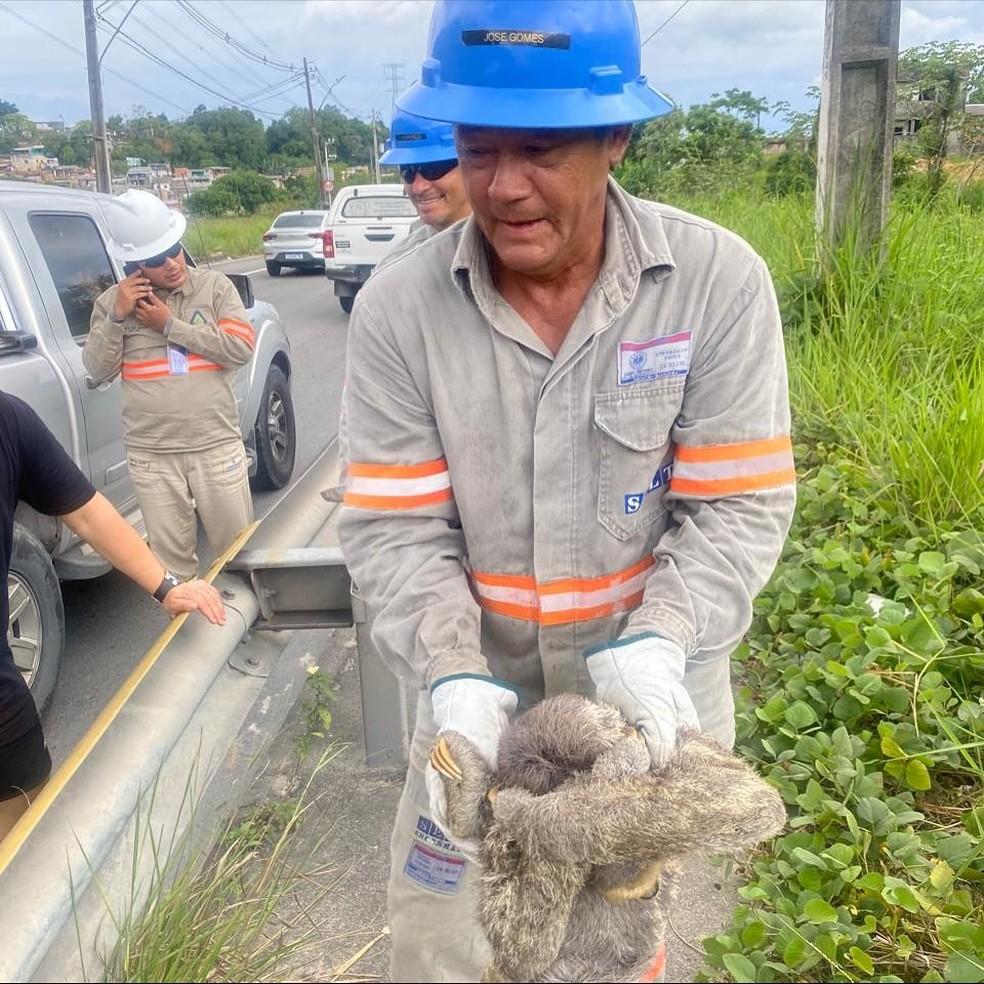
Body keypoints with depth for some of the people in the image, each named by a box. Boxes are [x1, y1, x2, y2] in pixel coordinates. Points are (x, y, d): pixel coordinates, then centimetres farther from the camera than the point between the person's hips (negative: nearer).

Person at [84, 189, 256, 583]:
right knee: (171, 559, 10)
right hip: (151, 456, 1)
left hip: (217, 446, -1)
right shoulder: (113, 301, 4)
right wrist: (117, 317, -13)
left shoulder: (215, 287, 0)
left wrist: (170, 325, -12)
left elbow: (242, 347, -11)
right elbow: (97, 368, 1)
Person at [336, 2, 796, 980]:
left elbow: (740, 509, -14)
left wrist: (653, 644, -29)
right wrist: (453, 677, -26)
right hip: (481, 691, 1)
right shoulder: (396, 308, -14)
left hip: (659, 694, 0)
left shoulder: (721, 282, -16)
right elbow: (392, 529, -13)